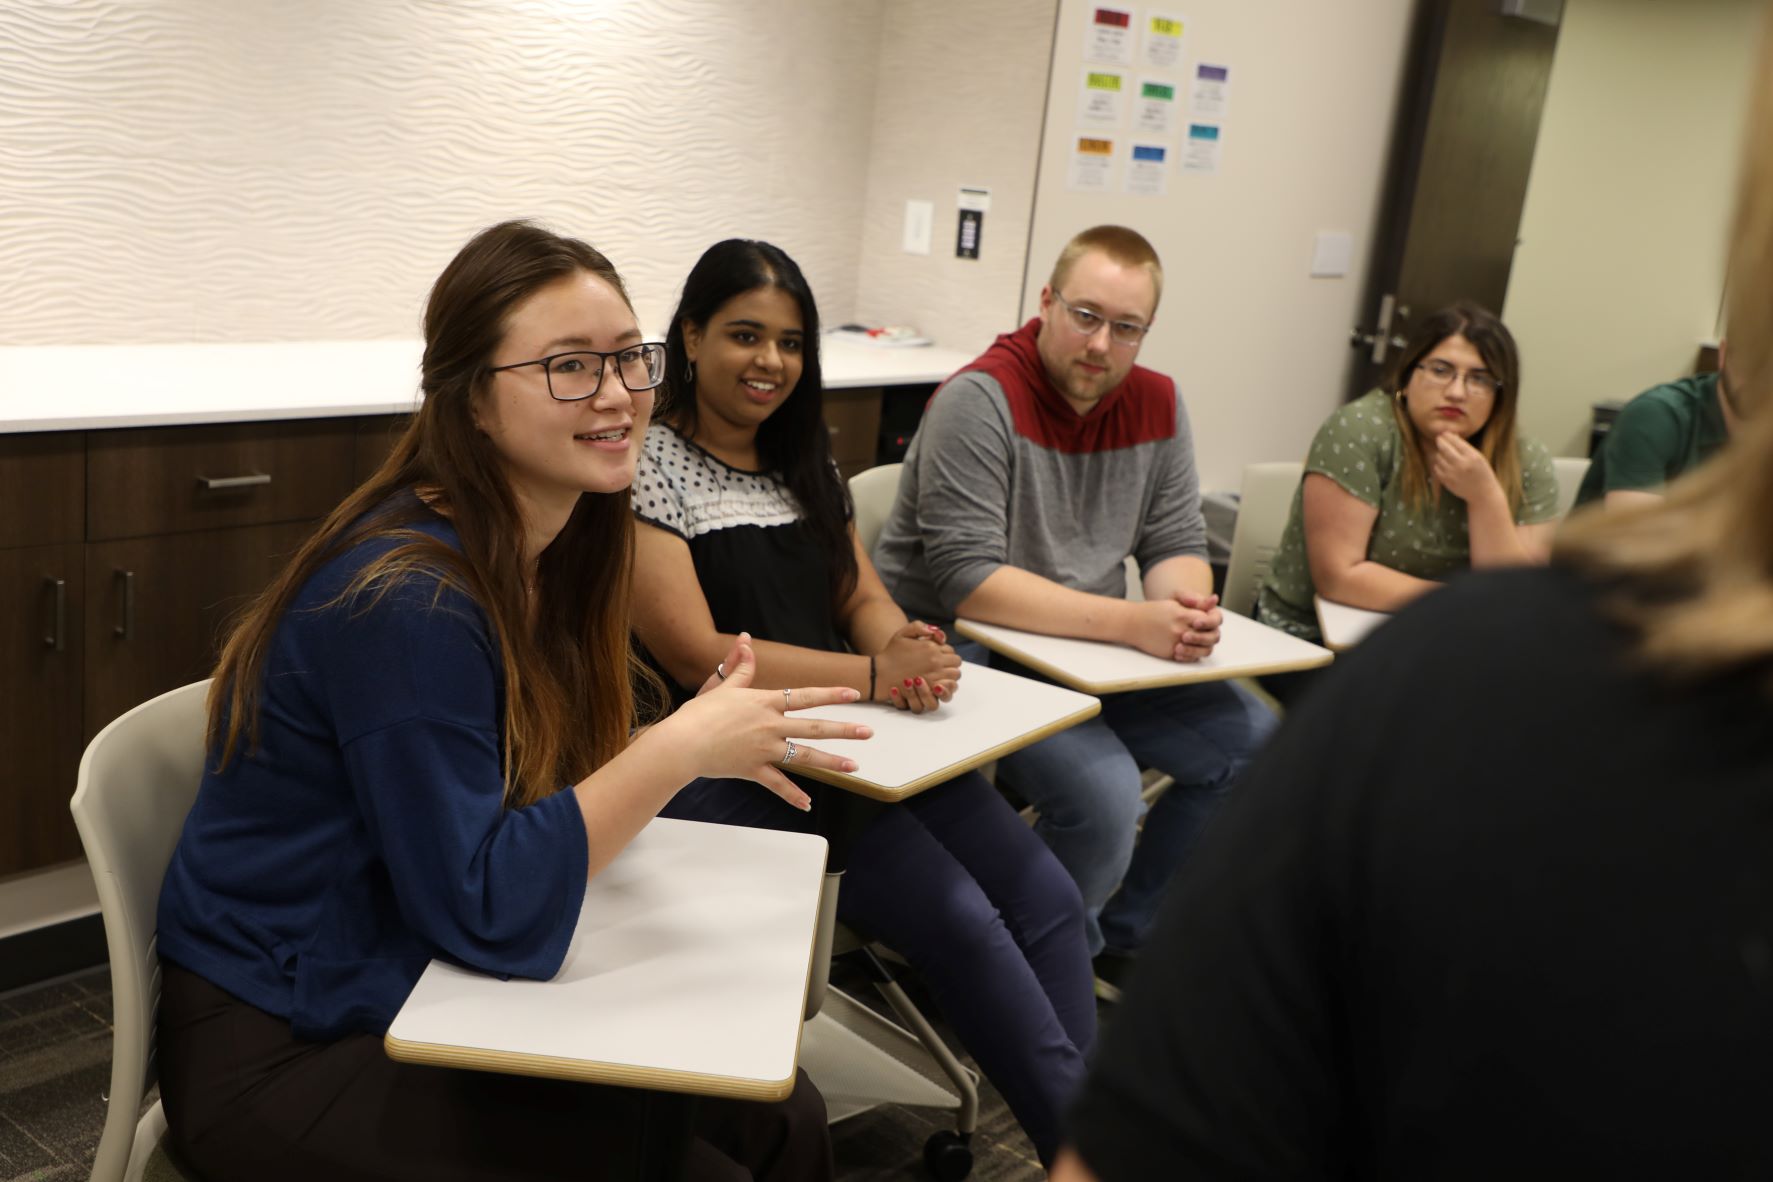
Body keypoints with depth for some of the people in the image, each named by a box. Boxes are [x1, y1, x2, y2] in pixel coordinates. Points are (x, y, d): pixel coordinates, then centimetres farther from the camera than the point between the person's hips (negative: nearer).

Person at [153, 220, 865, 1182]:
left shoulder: (546, 550, 0)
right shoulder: (407, 596, -26)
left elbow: (551, 791, 3)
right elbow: (482, 907, -27)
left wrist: (703, 735, -11)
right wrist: (678, 750, -28)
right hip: (281, 1054, -7)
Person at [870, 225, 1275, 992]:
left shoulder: (1157, 404, 3)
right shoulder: (981, 398, -18)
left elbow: (1177, 545, 7)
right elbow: (968, 581, -25)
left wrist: (1186, 603, -19)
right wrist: (1131, 622, -30)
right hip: (959, 650, -7)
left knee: (1254, 742, -1)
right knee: (1103, 795, -28)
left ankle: (1126, 937, 16)